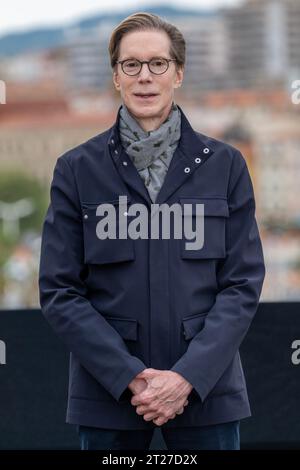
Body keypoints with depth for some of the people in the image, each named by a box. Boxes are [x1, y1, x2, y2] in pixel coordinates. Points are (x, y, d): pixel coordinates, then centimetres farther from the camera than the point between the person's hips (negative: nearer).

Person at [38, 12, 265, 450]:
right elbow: (59, 290, -2)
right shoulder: (77, 168, 2)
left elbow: (244, 282, 0)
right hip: (109, 393, 0)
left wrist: (188, 377, -12)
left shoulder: (224, 164, 4)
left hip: (205, 391, 0)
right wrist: (129, 376, -13)